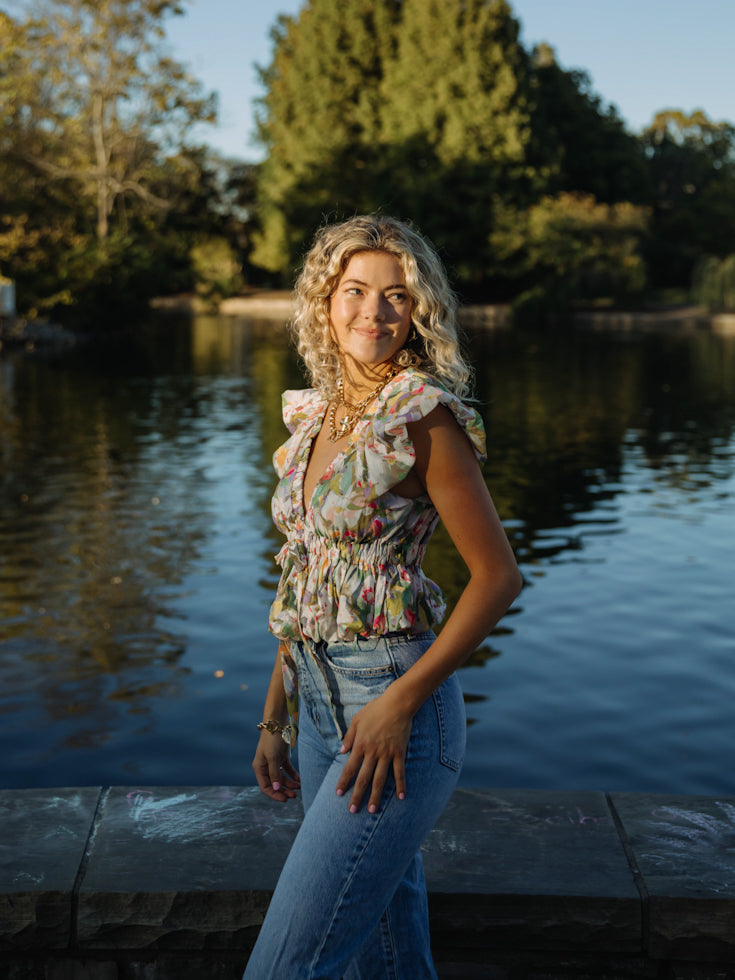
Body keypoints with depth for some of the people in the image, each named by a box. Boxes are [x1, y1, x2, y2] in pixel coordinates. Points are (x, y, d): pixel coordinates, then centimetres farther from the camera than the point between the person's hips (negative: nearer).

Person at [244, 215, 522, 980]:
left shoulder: (424, 418, -13)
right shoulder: (316, 415, 9)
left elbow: (497, 575, -12)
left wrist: (403, 699, -18)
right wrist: (273, 720, 15)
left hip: (394, 706, -7)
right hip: (320, 699, 8)